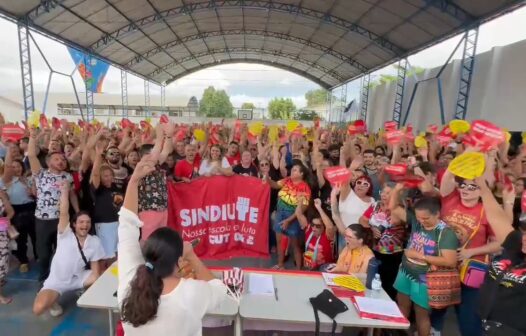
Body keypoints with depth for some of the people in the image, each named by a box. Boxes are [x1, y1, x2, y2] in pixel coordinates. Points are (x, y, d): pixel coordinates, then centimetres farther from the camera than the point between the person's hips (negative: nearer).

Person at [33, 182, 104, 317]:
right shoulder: (65, 235, -15)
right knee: (38, 309, -26)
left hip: (79, 278, 3)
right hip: (57, 281, -3)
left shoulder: (95, 241, -7)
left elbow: (95, 266, -4)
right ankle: (53, 300, 10)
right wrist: (64, 191, -35)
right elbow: (64, 213, -29)